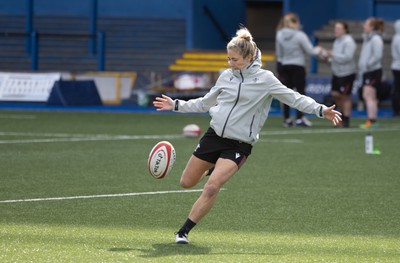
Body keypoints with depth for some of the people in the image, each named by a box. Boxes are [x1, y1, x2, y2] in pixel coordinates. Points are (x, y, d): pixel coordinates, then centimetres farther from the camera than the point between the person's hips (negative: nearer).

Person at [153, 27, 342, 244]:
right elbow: (205, 103, 21)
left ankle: (184, 231, -7)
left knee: (211, 188, -21)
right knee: (186, 183, 11)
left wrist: (321, 110, -20)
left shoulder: (264, 79, -6)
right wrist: (176, 105, 19)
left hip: (238, 145, -5)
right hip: (214, 136, 5)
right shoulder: (226, 77, 6)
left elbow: (294, 98, -8)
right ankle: (213, 169, 45)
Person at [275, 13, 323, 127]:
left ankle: (287, 119, 8)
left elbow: (278, 53, 7)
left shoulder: (279, 35, 0)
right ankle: (300, 118, -8)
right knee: (300, 91, -1)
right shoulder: (300, 35, -13)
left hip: (285, 67, 4)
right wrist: (317, 50, 12)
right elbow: (310, 51, -9)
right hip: (298, 67, -4)